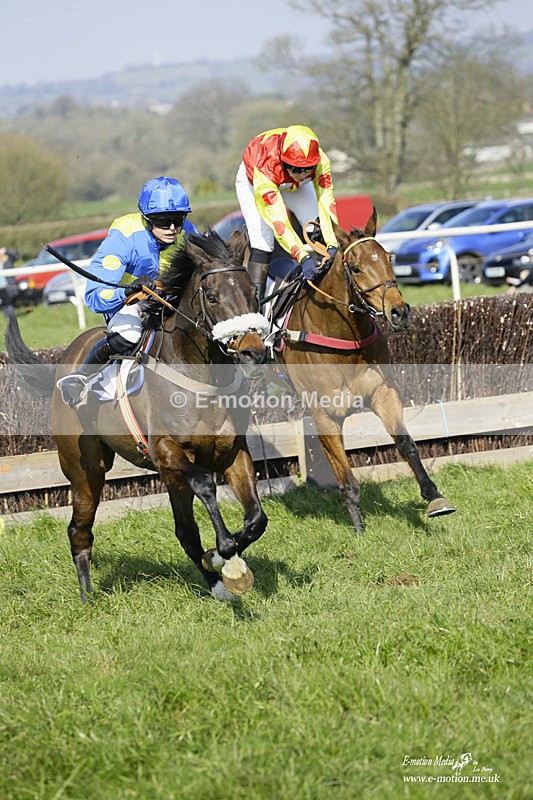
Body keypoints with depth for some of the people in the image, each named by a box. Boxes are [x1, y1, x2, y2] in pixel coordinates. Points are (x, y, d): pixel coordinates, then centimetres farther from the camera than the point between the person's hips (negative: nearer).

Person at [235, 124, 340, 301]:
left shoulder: (320, 161, -36)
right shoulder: (265, 169, -46)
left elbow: (326, 203, -38)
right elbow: (278, 222, -48)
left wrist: (333, 246, -51)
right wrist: (303, 257, -57)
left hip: (294, 185, 4)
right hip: (252, 180, -4)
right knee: (262, 242, -18)